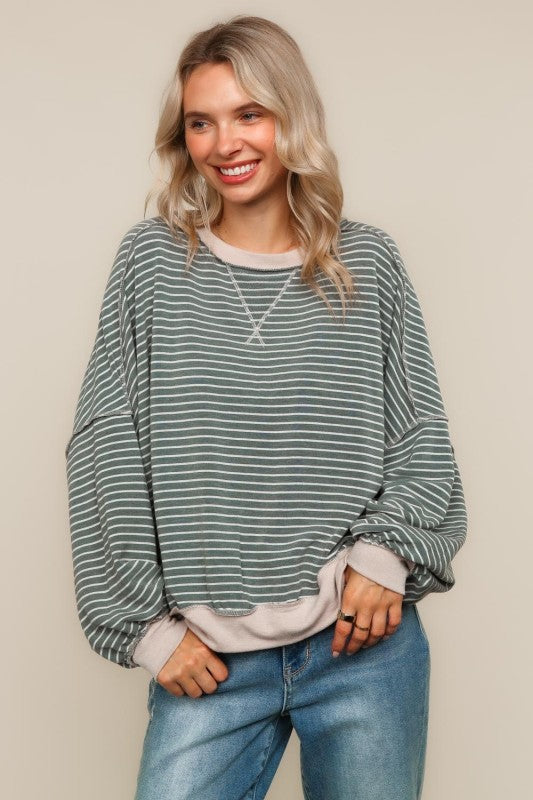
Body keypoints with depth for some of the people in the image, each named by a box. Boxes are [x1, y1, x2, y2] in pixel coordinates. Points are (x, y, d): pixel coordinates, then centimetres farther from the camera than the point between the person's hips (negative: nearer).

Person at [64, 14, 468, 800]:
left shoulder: (367, 261, 3)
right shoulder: (152, 259, 1)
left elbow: (423, 434, 8)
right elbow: (104, 449, 0)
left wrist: (386, 551, -8)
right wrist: (148, 623, -3)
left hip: (366, 644, 1)